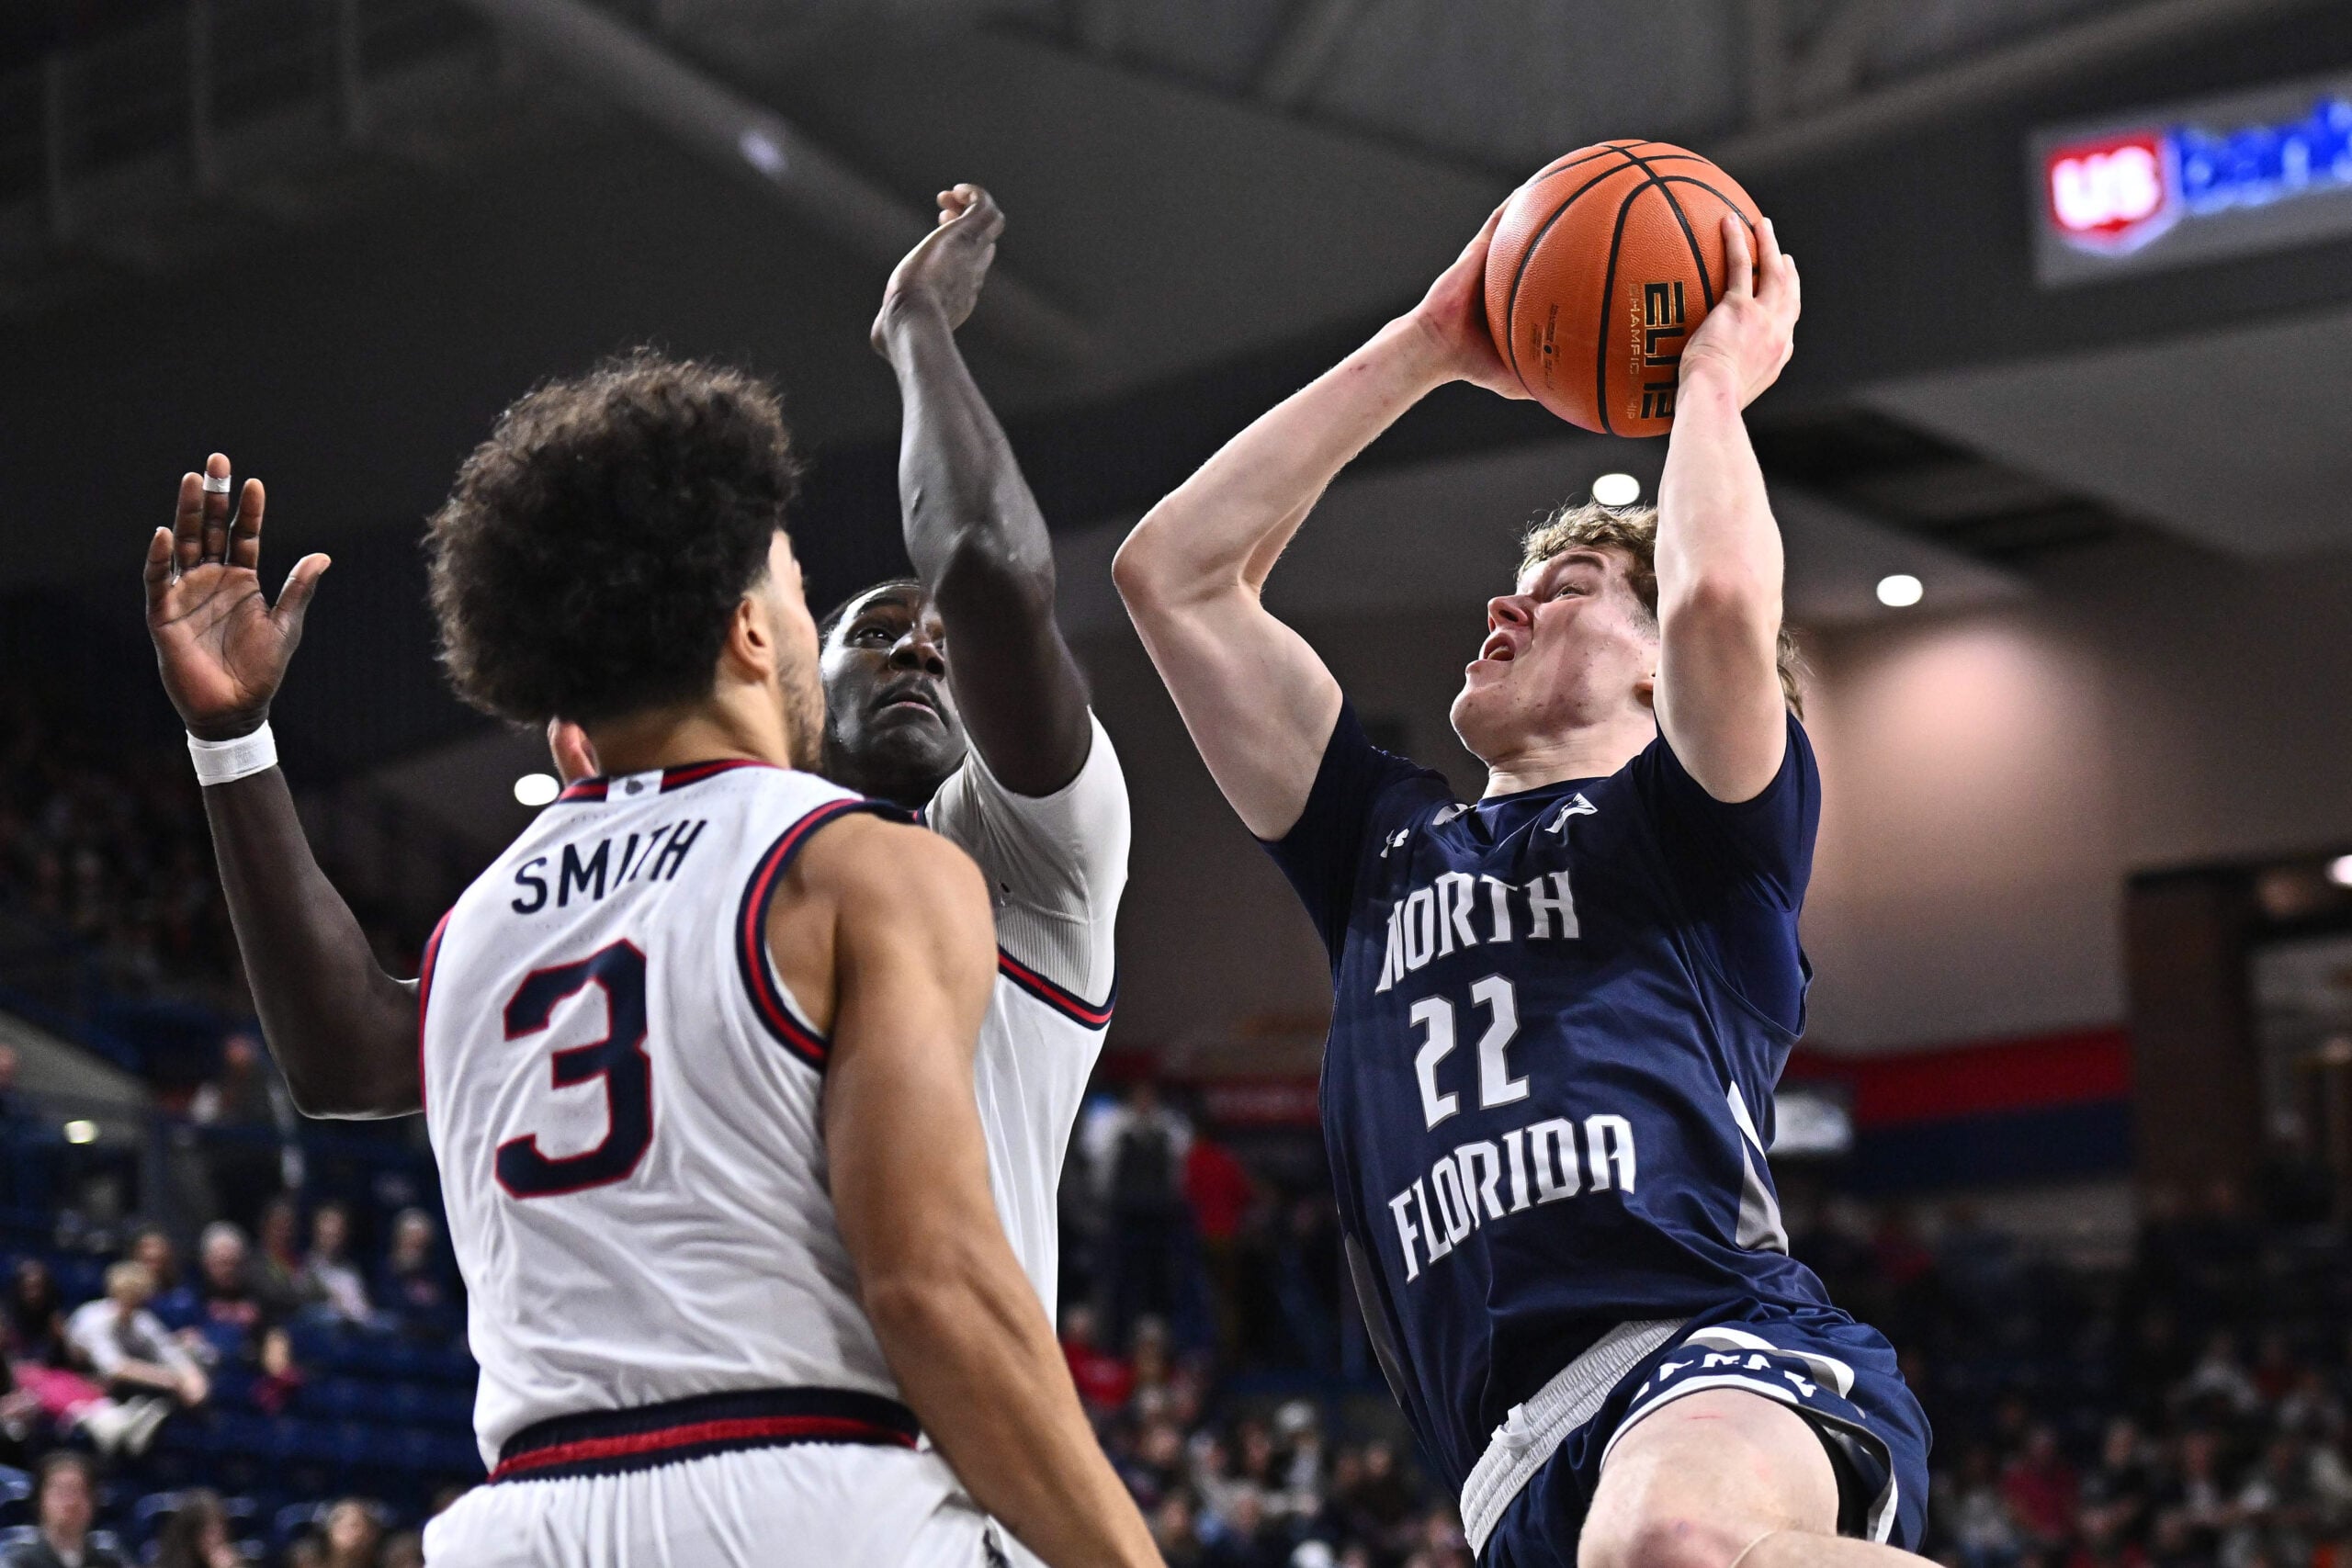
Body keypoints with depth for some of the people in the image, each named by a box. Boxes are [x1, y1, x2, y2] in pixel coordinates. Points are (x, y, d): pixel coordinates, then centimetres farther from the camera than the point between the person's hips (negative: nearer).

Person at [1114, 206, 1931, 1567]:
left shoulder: (1696, 825, 16)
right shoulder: (1391, 850, 32)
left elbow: (1720, 596, -8)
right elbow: (1174, 572, 30)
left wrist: (1714, 379, 12)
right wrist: (1425, 350, 30)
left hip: (1725, 1352, -5)